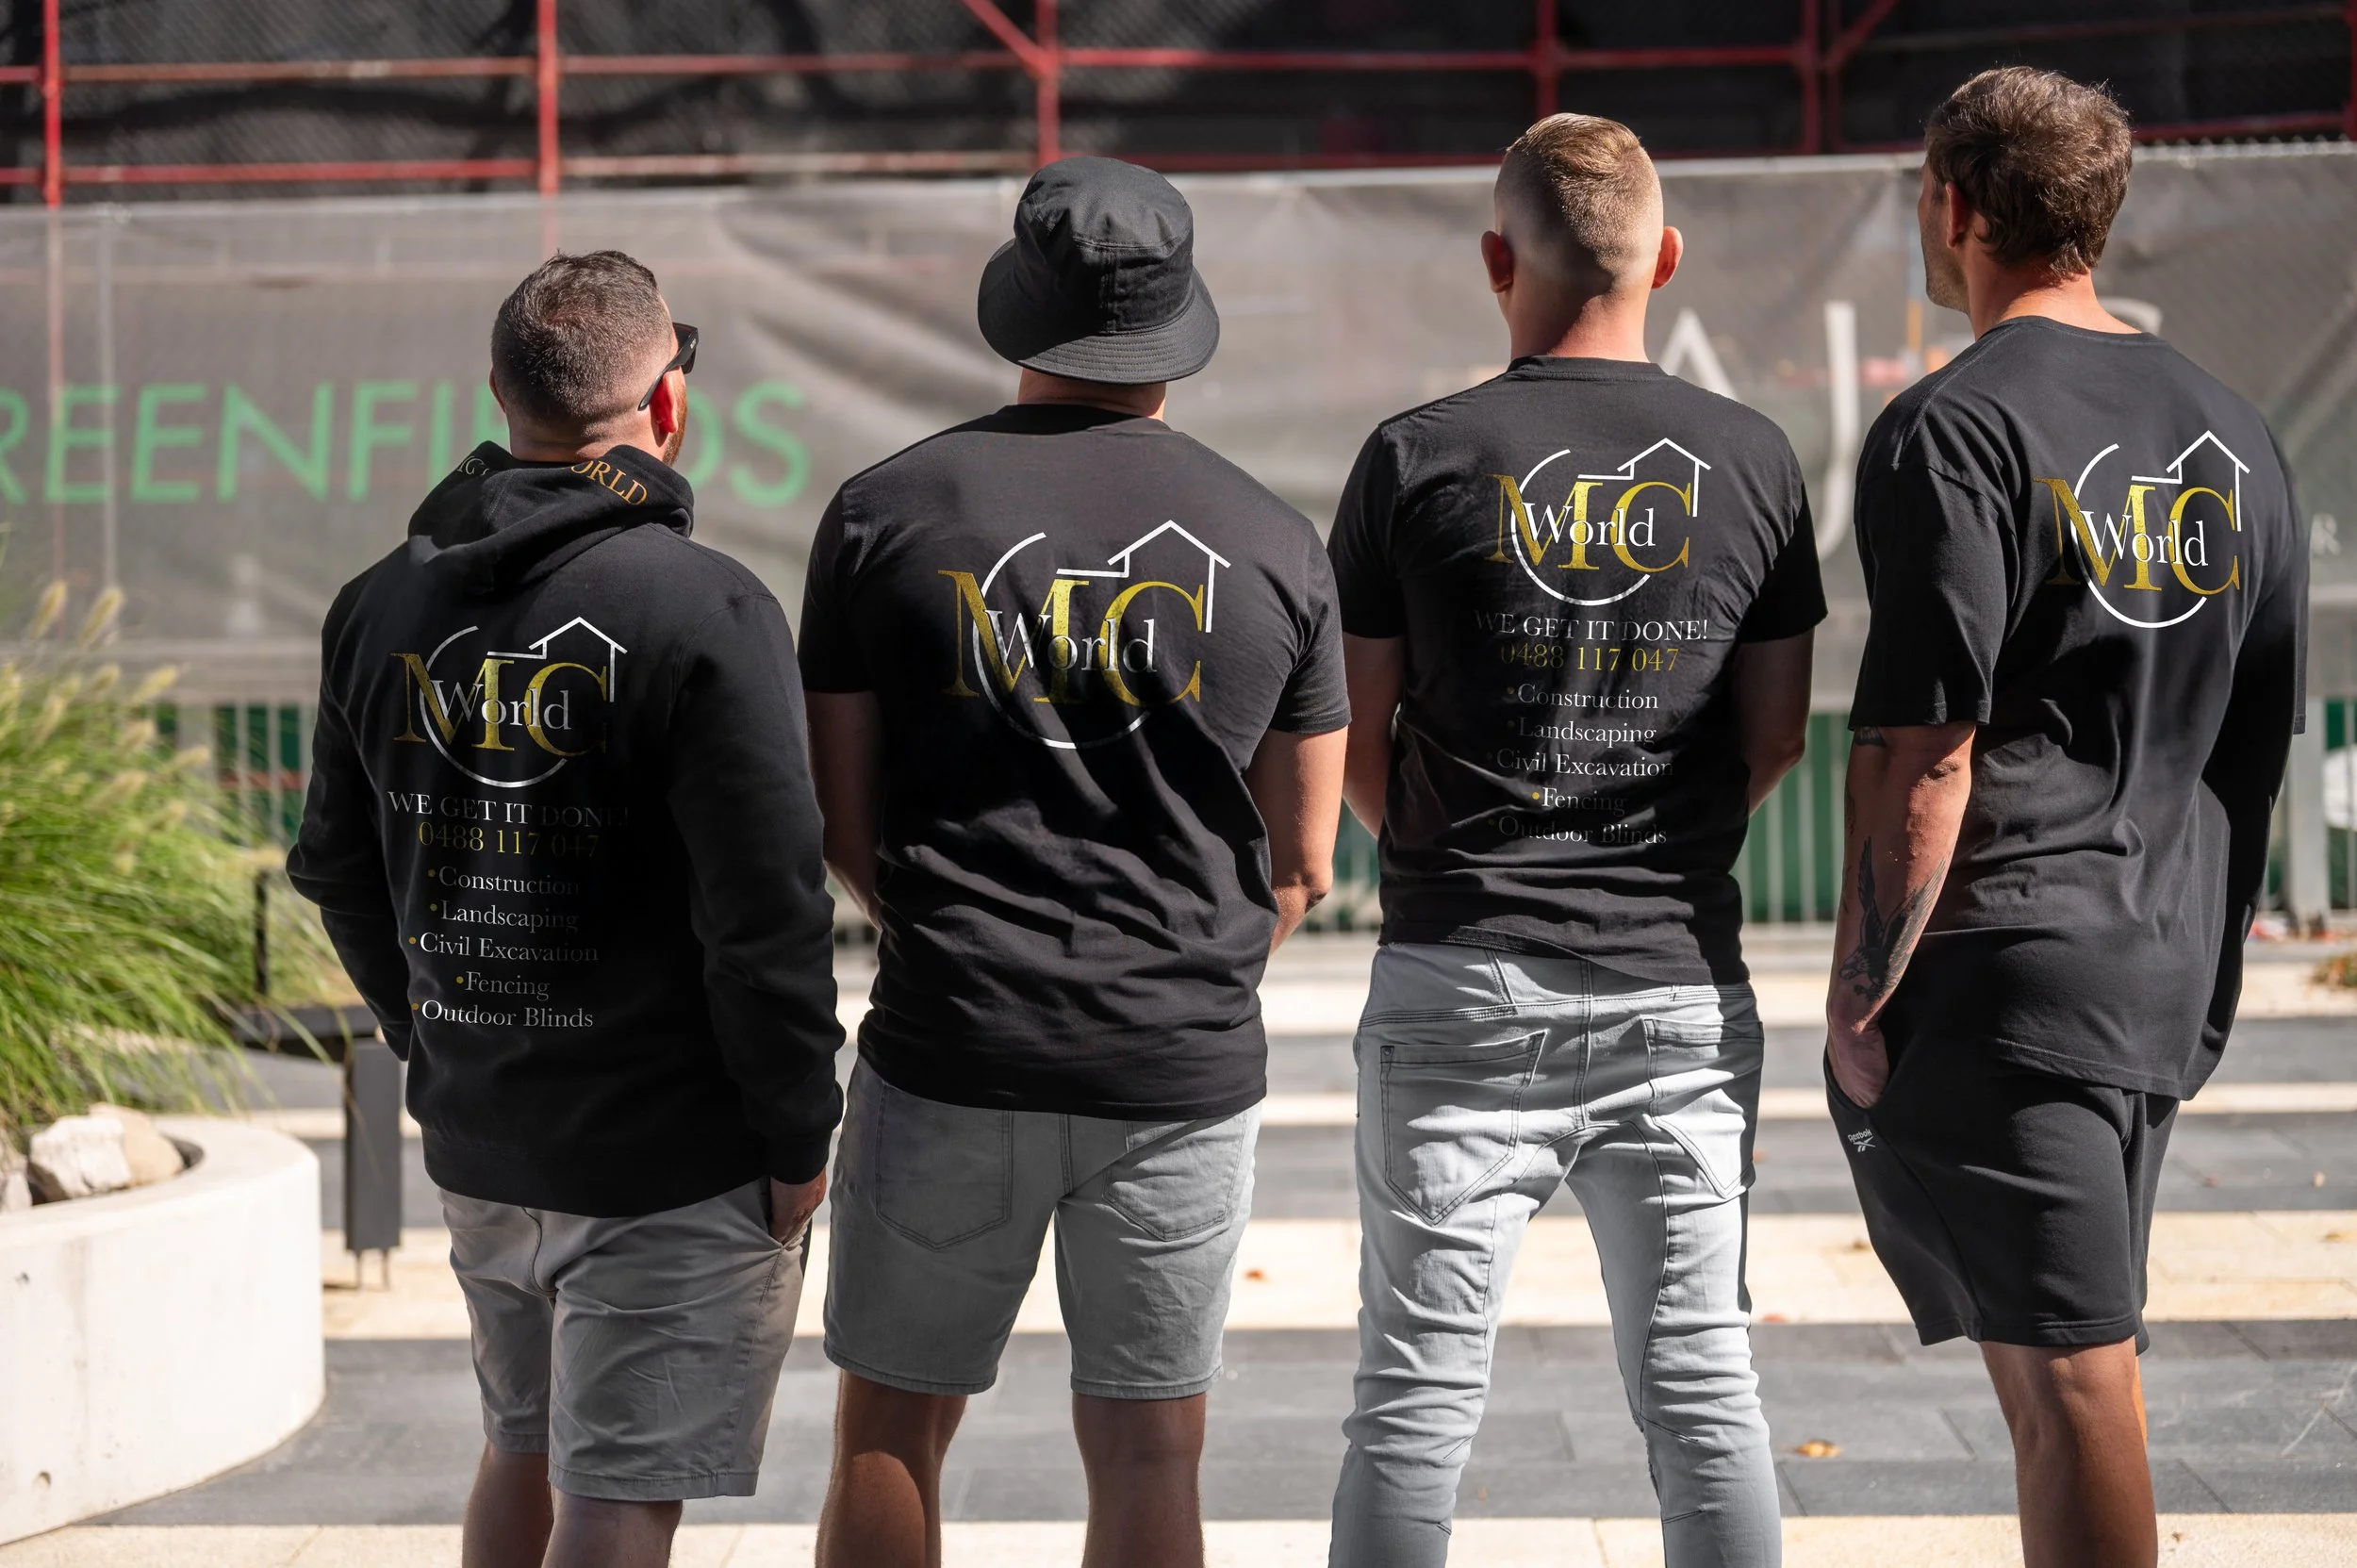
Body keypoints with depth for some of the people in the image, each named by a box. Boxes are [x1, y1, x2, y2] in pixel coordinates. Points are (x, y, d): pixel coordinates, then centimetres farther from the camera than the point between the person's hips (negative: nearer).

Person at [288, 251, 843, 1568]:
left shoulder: (384, 607, 3)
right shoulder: (706, 609, -18)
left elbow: (339, 868, 14)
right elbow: (768, 908, -20)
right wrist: (800, 1132, -9)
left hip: (474, 1139, 7)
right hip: (672, 1162, -6)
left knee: (524, 1454, 24)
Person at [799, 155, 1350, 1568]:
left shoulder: (886, 513, -1)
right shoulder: (1275, 545, 2)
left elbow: (842, 827, 2)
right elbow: (1302, 869, 6)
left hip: (950, 1058, -1)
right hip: (1186, 1073, 1)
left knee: (889, 1432, 12)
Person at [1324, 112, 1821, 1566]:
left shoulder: (1419, 459, -5)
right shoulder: (1753, 460, 2)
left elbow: (1351, 742, 1)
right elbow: (1779, 736, 9)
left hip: (1465, 983, -2)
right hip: (1684, 983, 2)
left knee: (1419, 1391, 3)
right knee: (1701, 1384, 9)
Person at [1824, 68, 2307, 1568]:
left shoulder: (1954, 430, -11)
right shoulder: (2231, 432, 13)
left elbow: (1923, 751, -16)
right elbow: (2260, 737, 18)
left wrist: (1859, 995, -11)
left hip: (2004, 971, -8)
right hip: (2169, 974, 8)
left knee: (2066, 1371, -7)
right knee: (2081, 1358, 16)